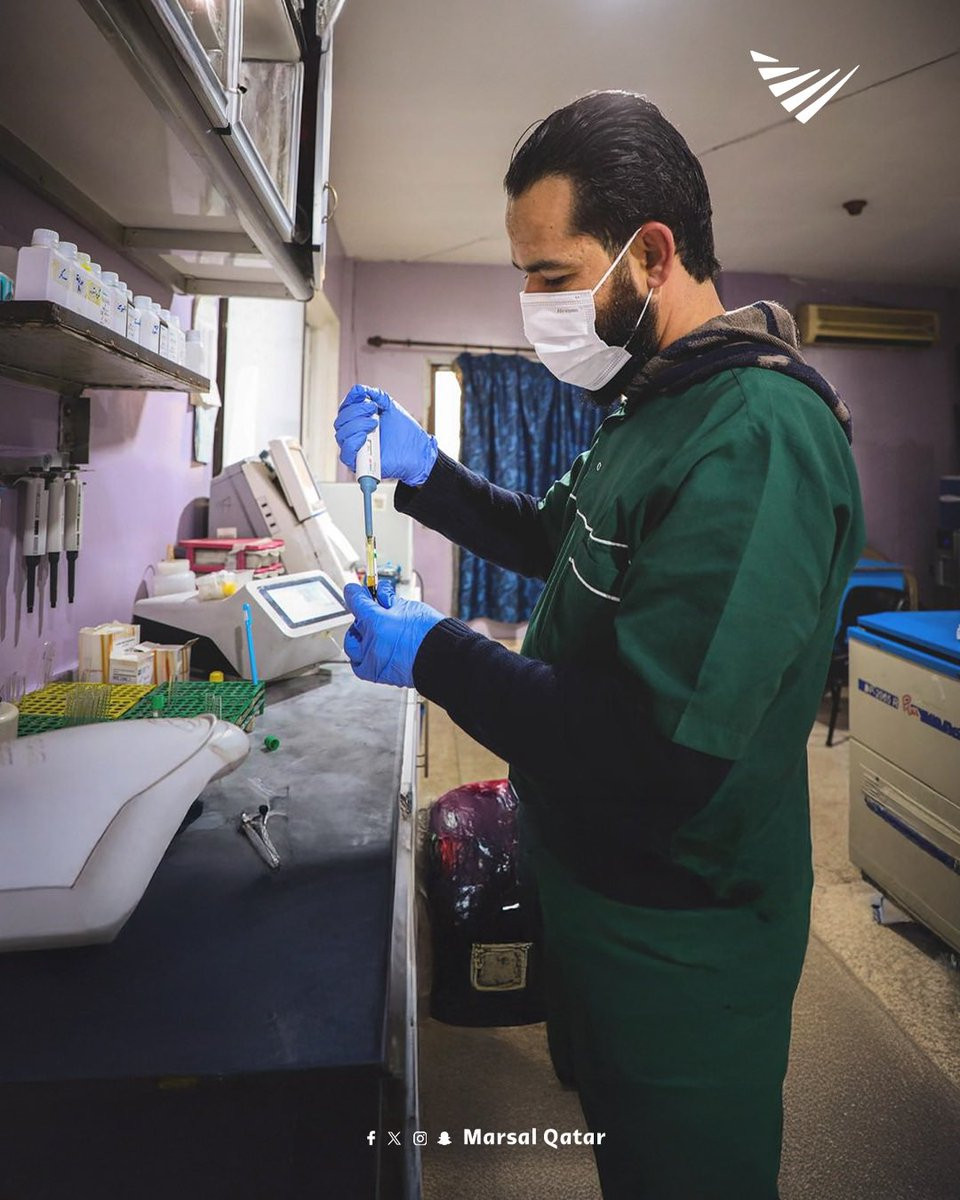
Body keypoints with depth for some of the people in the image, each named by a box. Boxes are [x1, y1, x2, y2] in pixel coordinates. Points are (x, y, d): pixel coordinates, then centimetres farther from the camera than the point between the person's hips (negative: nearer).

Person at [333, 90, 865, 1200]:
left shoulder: (757, 435, -28)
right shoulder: (658, 406, 6)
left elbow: (658, 754, -35)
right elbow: (558, 544, 18)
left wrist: (432, 656, -22)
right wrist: (425, 474, 3)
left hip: (677, 933, -9)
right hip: (599, 882, 9)